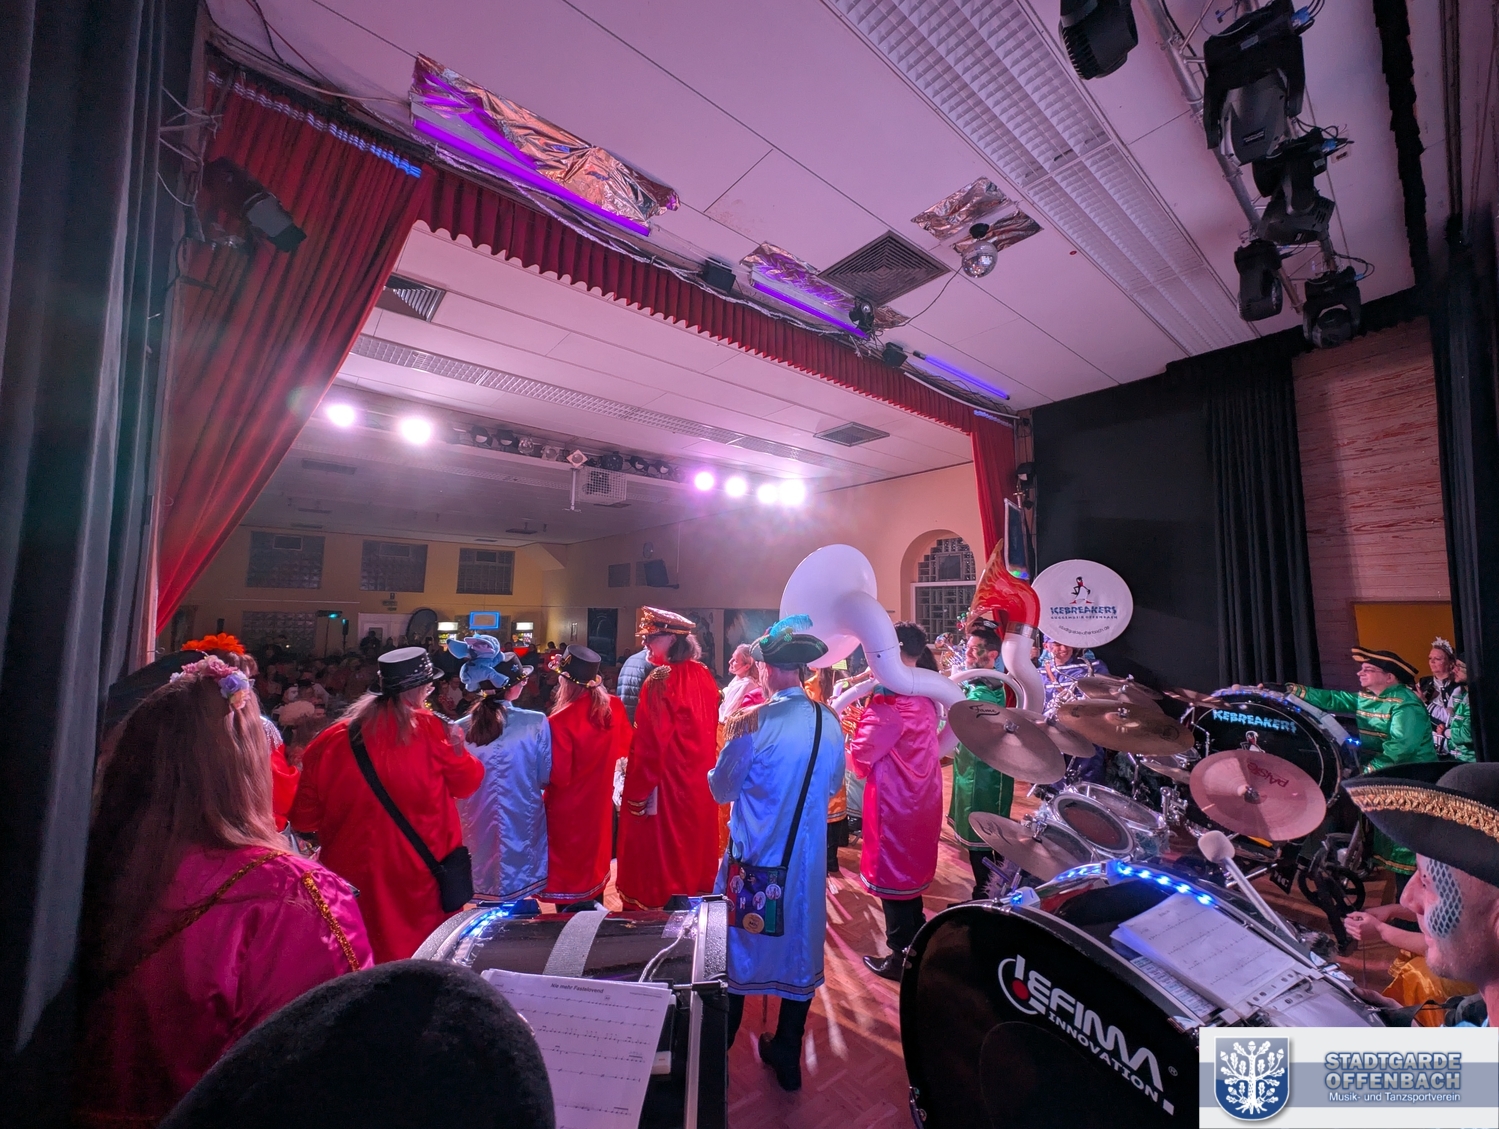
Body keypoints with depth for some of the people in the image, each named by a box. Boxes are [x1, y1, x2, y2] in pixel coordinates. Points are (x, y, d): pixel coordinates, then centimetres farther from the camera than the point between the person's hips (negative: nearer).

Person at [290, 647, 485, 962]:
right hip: (421, 876, -2)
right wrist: (457, 747, 13)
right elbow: (466, 783, -1)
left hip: (354, 878, 2)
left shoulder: (332, 741, -6)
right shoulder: (431, 730, -13)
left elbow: (304, 819, 3)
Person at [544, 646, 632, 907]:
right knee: (594, 859, 25)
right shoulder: (614, 706, -11)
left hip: (568, 811, -5)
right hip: (600, 803, 5)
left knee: (569, 872, 15)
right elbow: (625, 746, 4)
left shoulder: (560, 721, -28)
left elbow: (558, 775, -23)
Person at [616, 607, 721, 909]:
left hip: (667, 781, -7)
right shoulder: (704, 675, 2)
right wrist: (704, 769, 18)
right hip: (699, 780, 8)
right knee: (692, 838, 22)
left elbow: (650, 741, -21)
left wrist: (638, 791, -13)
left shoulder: (660, 680, -21)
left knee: (659, 847, 8)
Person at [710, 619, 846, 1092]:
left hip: (754, 855, -3)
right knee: (801, 947, 21)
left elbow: (722, 789, -10)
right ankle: (787, 1058, 38)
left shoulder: (754, 722, -23)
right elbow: (833, 784, 6)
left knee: (737, 946, 19)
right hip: (808, 857, 3)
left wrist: (734, 739, 3)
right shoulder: (829, 721, -9)